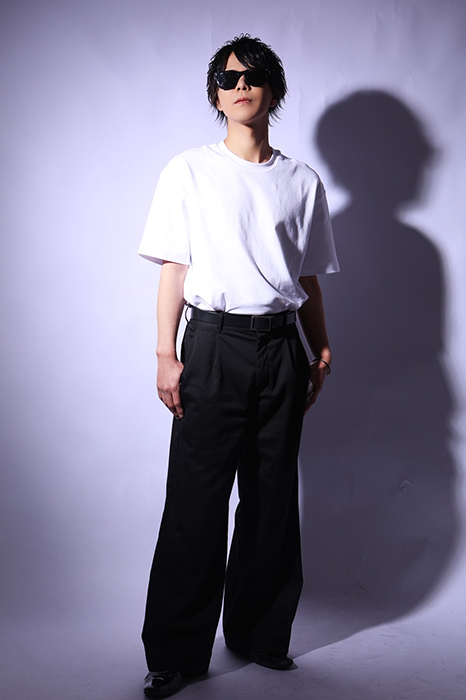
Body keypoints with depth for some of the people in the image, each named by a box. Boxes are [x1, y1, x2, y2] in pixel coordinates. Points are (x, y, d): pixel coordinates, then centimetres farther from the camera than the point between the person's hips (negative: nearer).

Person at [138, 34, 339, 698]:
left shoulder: (302, 181, 12)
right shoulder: (189, 171, 6)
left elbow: (308, 278, 16)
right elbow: (173, 268, 3)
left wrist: (320, 350, 8)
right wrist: (166, 355, -4)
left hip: (280, 347, 3)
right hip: (213, 343, -2)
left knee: (273, 496, 7)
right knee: (197, 500, -3)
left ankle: (260, 633, 23)